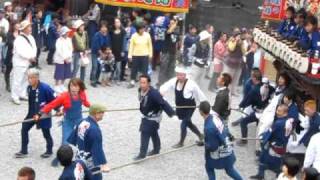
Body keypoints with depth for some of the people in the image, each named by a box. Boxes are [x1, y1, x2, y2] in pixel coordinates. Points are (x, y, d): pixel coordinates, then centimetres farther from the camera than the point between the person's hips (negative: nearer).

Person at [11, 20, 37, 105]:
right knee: (17, 80, -5)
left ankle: (22, 94, 28)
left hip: (28, 62, 8)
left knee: (25, 79, 16)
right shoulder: (19, 39, -18)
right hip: (20, 63, -8)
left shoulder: (30, 37, 7)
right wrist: (30, 57, -18)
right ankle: (15, 97, 1)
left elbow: (34, 47, 10)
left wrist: (33, 57, -8)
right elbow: (20, 52, -24)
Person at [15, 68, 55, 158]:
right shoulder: (29, 88, -1)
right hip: (32, 113, 7)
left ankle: (49, 151, 30)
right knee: (24, 129, 8)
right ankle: (24, 151, 20)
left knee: (46, 133, 8)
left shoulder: (45, 88, -24)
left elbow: (54, 99, -16)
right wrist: (31, 112, 16)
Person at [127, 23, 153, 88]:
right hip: (135, 55, 0)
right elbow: (131, 46, -2)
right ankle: (132, 82, 18)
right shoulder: (134, 36, -7)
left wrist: (150, 54, 4)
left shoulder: (147, 35, -5)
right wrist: (130, 55, -4)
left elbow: (150, 45, 4)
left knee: (144, 70, 2)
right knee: (134, 69, 7)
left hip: (145, 55, 0)